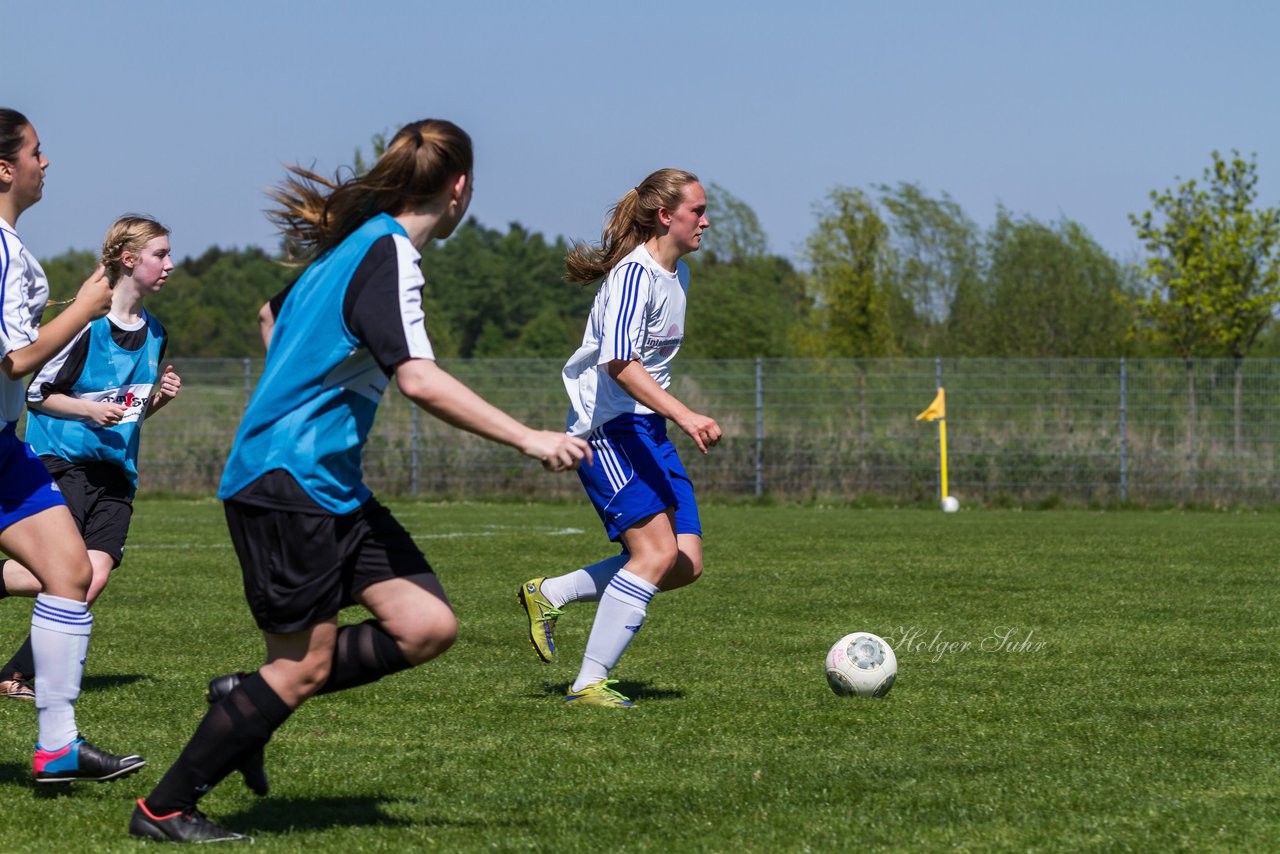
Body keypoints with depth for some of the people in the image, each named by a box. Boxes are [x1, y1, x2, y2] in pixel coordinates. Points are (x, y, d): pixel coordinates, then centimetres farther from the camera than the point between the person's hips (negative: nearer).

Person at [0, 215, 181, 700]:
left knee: (95, 577, -9)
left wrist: (159, 398, 4)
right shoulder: (87, 321, -10)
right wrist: (90, 410, -18)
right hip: (62, 460, -6)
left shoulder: (154, 334, 13)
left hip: (115, 469, 7)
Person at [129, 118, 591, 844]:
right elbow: (419, 379, -27)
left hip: (332, 485, 10)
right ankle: (164, 809, 7)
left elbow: (278, 318, 31)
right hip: (288, 484, -10)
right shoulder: (389, 254, -16)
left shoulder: (354, 244, 14)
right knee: (304, 665, -4)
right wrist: (528, 439, -26)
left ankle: (250, 703, 10)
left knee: (428, 626, -1)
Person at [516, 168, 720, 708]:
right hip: (609, 426, -9)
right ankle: (589, 684, -16)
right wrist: (685, 416, -35)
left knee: (686, 565, 0)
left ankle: (547, 595, 12)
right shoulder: (633, 273, -16)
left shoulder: (678, 274, 14)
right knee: (657, 551, -21)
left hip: (647, 430, 9)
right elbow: (619, 362, -28)